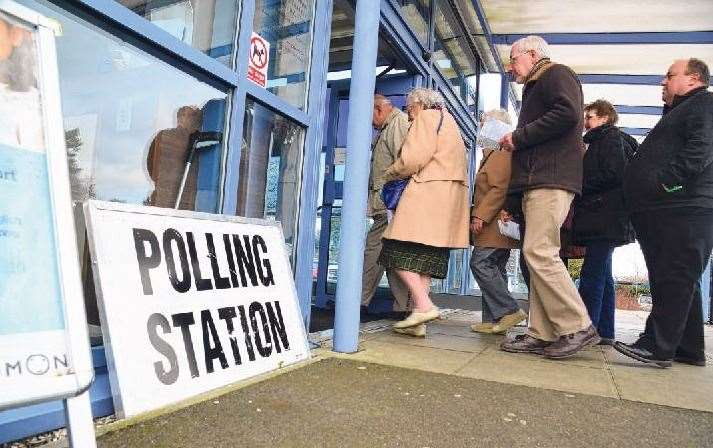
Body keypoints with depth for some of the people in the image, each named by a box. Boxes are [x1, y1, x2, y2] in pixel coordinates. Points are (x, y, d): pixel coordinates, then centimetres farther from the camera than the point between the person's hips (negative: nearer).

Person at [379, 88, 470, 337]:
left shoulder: (427, 117, 3)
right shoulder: (448, 120, 32)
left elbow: (414, 158, -11)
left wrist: (391, 174, 6)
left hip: (429, 191, -9)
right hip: (452, 193, 9)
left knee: (400, 251, -9)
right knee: (424, 257, 5)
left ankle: (424, 305, -18)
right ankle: (418, 323, 3)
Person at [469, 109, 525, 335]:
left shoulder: (500, 154, -10)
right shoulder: (492, 153, 24)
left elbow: (499, 189, -21)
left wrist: (480, 216, -21)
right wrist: (479, 215, 20)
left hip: (496, 223, -11)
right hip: (495, 225, 11)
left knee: (481, 263, -13)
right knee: (495, 269, 8)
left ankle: (509, 311, -8)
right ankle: (494, 320, 10)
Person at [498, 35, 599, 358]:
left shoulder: (556, 74, 3)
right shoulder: (535, 87, 32)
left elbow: (568, 113, -17)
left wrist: (519, 137, -9)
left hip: (551, 179, -10)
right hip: (536, 183, 10)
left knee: (539, 252, -17)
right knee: (538, 256, 3)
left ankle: (577, 328, -9)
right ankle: (542, 335, 4)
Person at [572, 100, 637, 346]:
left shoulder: (612, 138, -3)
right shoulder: (599, 142, 26)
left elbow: (612, 175, -16)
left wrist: (578, 186, -9)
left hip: (606, 219, -10)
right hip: (601, 221, 10)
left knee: (592, 276, -13)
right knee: (602, 276, 9)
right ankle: (604, 332, 14)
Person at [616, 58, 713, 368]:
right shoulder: (677, 113, 31)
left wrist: (665, 181, -22)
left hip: (684, 209, -10)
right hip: (661, 211, 10)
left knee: (673, 279, -11)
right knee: (679, 282, 10)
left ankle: (657, 346, -11)